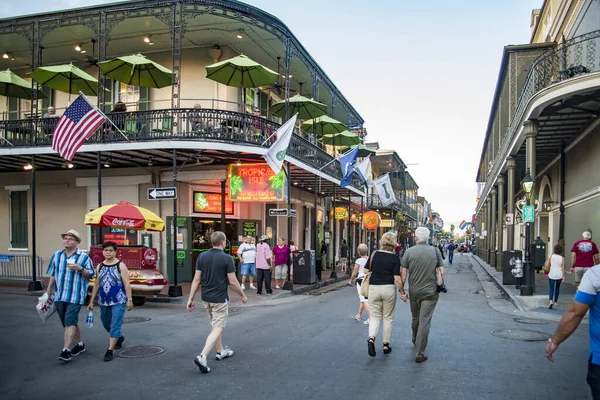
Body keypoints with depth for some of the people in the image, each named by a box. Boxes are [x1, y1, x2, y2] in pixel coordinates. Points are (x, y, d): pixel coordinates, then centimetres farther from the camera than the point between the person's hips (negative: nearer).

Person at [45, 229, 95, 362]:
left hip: (75, 295, -5)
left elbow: (91, 274, -5)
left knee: (70, 322, -11)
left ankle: (66, 350, -10)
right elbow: (53, 274, 16)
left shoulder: (84, 257, -4)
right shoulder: (57, 255, 10)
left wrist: (80, 268, -20)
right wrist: (49, 289, 14)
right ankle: (79, 344, 32)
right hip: (59, 295, 5)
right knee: (71, 322, 16)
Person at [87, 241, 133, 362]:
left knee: (115, 326, -7)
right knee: (106, 324, 19)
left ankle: (110, 350, 1)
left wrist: (129, 300, -13)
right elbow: (96, 285, 12)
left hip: (118, 301, -6)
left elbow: (127, 284, -9)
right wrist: (91, 301, 11)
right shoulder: (99, 266, 7)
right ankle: (119, 338, 44)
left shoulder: (120, 265, -7)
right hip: (103, 302, 6)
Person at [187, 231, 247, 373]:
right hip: (220, 299, -6)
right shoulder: (227, 258, -16)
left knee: (215, 325, 22)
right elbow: (233, 282, -14)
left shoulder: (202, 256, -1)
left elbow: (196, 279, -2)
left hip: (206, 298, 6)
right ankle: (202, 357, -16)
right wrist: (243, 295, 1)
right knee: (217, 329, -2)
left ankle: (220, 351, 34)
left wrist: (190, 299, 2)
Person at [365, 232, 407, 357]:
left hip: (373, 288, 2)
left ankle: (371, 337, -14)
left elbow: (366, 271, 3)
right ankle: (386, 345, 20)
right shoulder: (395, 259, -8)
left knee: (375, 315, 11)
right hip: (388, 289, -2)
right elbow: (397, 278, -11)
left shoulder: (374, 254, -1)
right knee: (388, 317, 13)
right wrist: (402, 292, 0)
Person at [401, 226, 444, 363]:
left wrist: (402, 290, 5)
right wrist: (440, 285, 12)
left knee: (415, 319, 22)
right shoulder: (435, 251, -5)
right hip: (430, 292, -1)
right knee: (424, 321, 0)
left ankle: (415, 341, 44)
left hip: (414, 292, 1)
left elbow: (403, 273, -5)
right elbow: (441, 272, -3)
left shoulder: (409, 252, -6)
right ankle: (419, 354, 0)